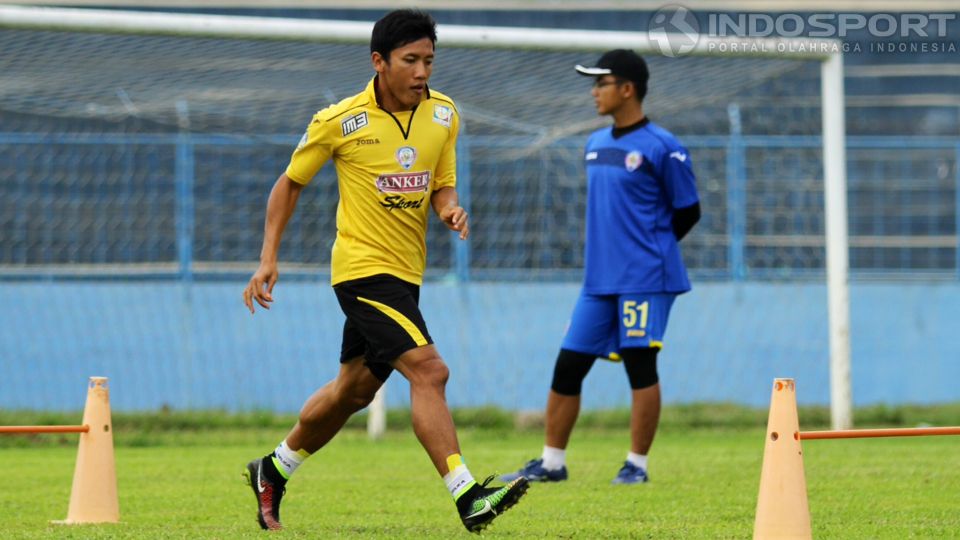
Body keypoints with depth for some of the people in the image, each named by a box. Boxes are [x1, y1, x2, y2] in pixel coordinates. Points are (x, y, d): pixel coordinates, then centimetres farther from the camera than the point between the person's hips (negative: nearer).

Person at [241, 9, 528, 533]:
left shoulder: (444, 115, 2)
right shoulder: (340, 122, -11)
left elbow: (442, 187, 12)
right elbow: (290, 183, 2)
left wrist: (451, 209, -13)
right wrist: (268, 258, -3)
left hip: (405, 272, 7)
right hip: (363, 268, -7)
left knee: (353, 390, 18)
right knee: (428, 370, -22)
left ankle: (272, 471, 38)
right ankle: (467, 497, -27)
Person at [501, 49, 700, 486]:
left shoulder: (662, 148, -9)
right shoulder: (595, 144, 14)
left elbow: (687, 212, -5)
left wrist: (648, 249, 0)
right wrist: (609, 251, 11)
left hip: (644, 279, -7)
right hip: (599, 280, 8)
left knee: (640, 364, -6)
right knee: (567, 365, 6)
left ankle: (637, 464, 3)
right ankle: (551, 462, 14)